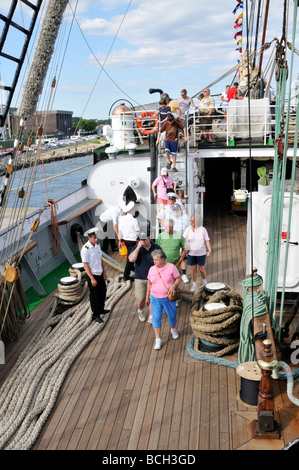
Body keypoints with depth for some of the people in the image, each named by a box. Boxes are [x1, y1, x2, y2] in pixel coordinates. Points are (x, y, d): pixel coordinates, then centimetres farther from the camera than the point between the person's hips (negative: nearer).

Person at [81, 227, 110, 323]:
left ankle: (101, 309, 42)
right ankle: (95, 315, 22)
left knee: (103, 292, 20)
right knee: (94, 296, 5)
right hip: (92, 275, -7)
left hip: (100, 274, 8)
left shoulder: (97, 245, 3)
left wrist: (104, 272, 15)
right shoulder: (85, 249, -21)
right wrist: (92, 279, -20)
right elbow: (85, 265, -19)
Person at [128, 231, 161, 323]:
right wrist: (138, 247, -24)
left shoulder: (156, 247, -3)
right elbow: (131, 259, -22)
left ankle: (151, 316, 20)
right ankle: (140, 311, 35)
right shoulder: (136, 248, -5)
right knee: (141, 299, 4)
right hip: (140, 278, 0)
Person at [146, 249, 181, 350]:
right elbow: (149, 284, 10)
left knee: (172, 316, 14)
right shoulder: (152, 269, 0)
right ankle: (158, 340, 9)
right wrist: (147, 296, 12)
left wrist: (173, 286, -22)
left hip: (168, 298, -2)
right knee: (156, 318, 0)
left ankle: (173, 329, 46)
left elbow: (178, 279, -2)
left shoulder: (171, 267, -9)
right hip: (155, 299, 2)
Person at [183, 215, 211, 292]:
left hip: (201, 253, -2)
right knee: (193, 269, 8)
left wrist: (209, 249, -16)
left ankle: (205, 283, 33)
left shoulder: (202, 229, -4)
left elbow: (207, 240, -4)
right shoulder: (188, 229, 0)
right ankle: (194, 285, 23)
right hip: (191, 253, 2)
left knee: (201, 269, 7)